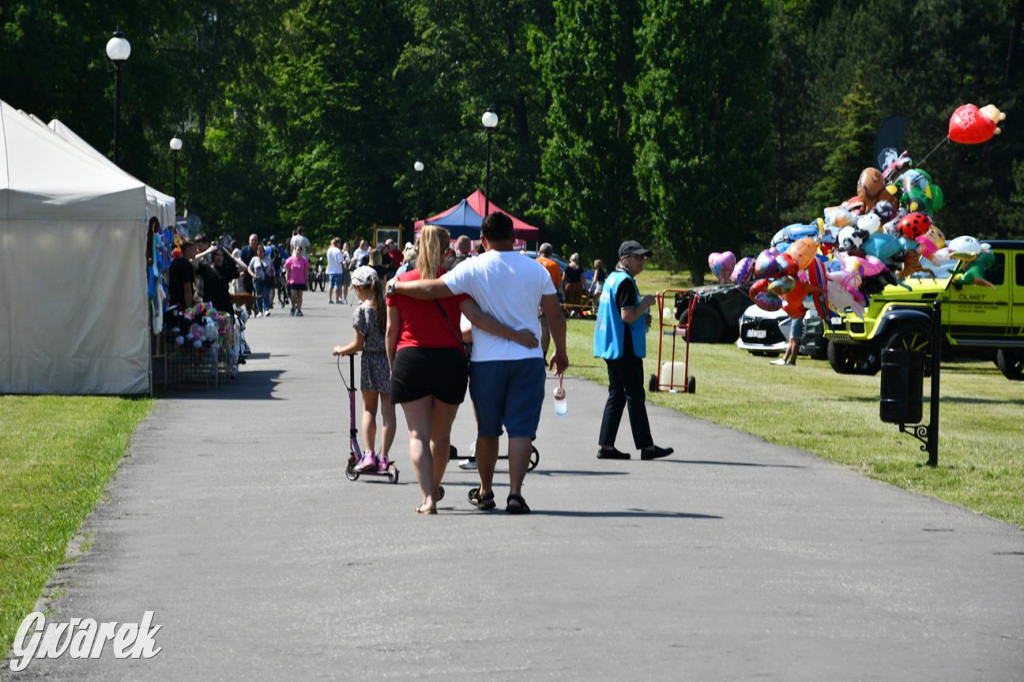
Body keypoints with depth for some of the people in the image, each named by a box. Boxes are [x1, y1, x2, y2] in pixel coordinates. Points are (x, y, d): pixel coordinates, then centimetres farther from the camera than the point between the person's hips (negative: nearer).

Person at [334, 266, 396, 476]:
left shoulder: (362, 311, -11)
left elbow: (358, 344, -9)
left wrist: (341, 350, 8)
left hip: (371, 363, -3)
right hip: (391, 361, 3)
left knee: (369, 409, 10)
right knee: (388, 410, 6)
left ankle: (368, 454, -1)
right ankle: (383, 457, 5)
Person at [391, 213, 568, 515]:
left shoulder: (474, 268, -6)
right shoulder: (536, 270, 2)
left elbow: (432, 289, -13)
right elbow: (555, 315, 7)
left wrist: (396, 286, 2)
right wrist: (560, 352, 19)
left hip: (487, 360, -1)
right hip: (528, 359, 1)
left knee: (487, 430, 13)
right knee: (520, 429, -1)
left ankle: (485, 492, 26)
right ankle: (515, 493, -13)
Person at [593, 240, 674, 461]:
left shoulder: (613, 278, 15)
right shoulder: (625, 282, -16)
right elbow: (628, 316, -24)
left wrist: (643, 317, 14)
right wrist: (645, 304, -9)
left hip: (613, 348, 10)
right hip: (626, 349, -10)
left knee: (616, 395, 11)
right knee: (635, 396, -5)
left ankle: (606, 445, 9)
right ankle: (646, 446, -2)